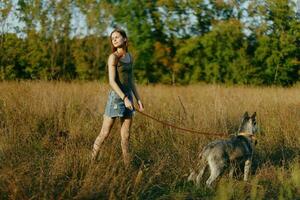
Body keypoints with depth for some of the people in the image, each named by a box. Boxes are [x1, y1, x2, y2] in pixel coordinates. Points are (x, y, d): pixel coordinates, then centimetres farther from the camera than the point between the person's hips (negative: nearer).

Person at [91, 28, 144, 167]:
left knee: (125, 136, 7)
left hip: (128, 97, 6)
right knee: (104, 133, -4)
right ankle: (92, 161, 6)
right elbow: (112, 81, -16)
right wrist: (125, 98, -22)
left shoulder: (129, 57, 13)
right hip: (116, 97, -6)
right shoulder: (113, 57, -10)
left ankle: (127, 166, 10)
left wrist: (138, 99, 11)